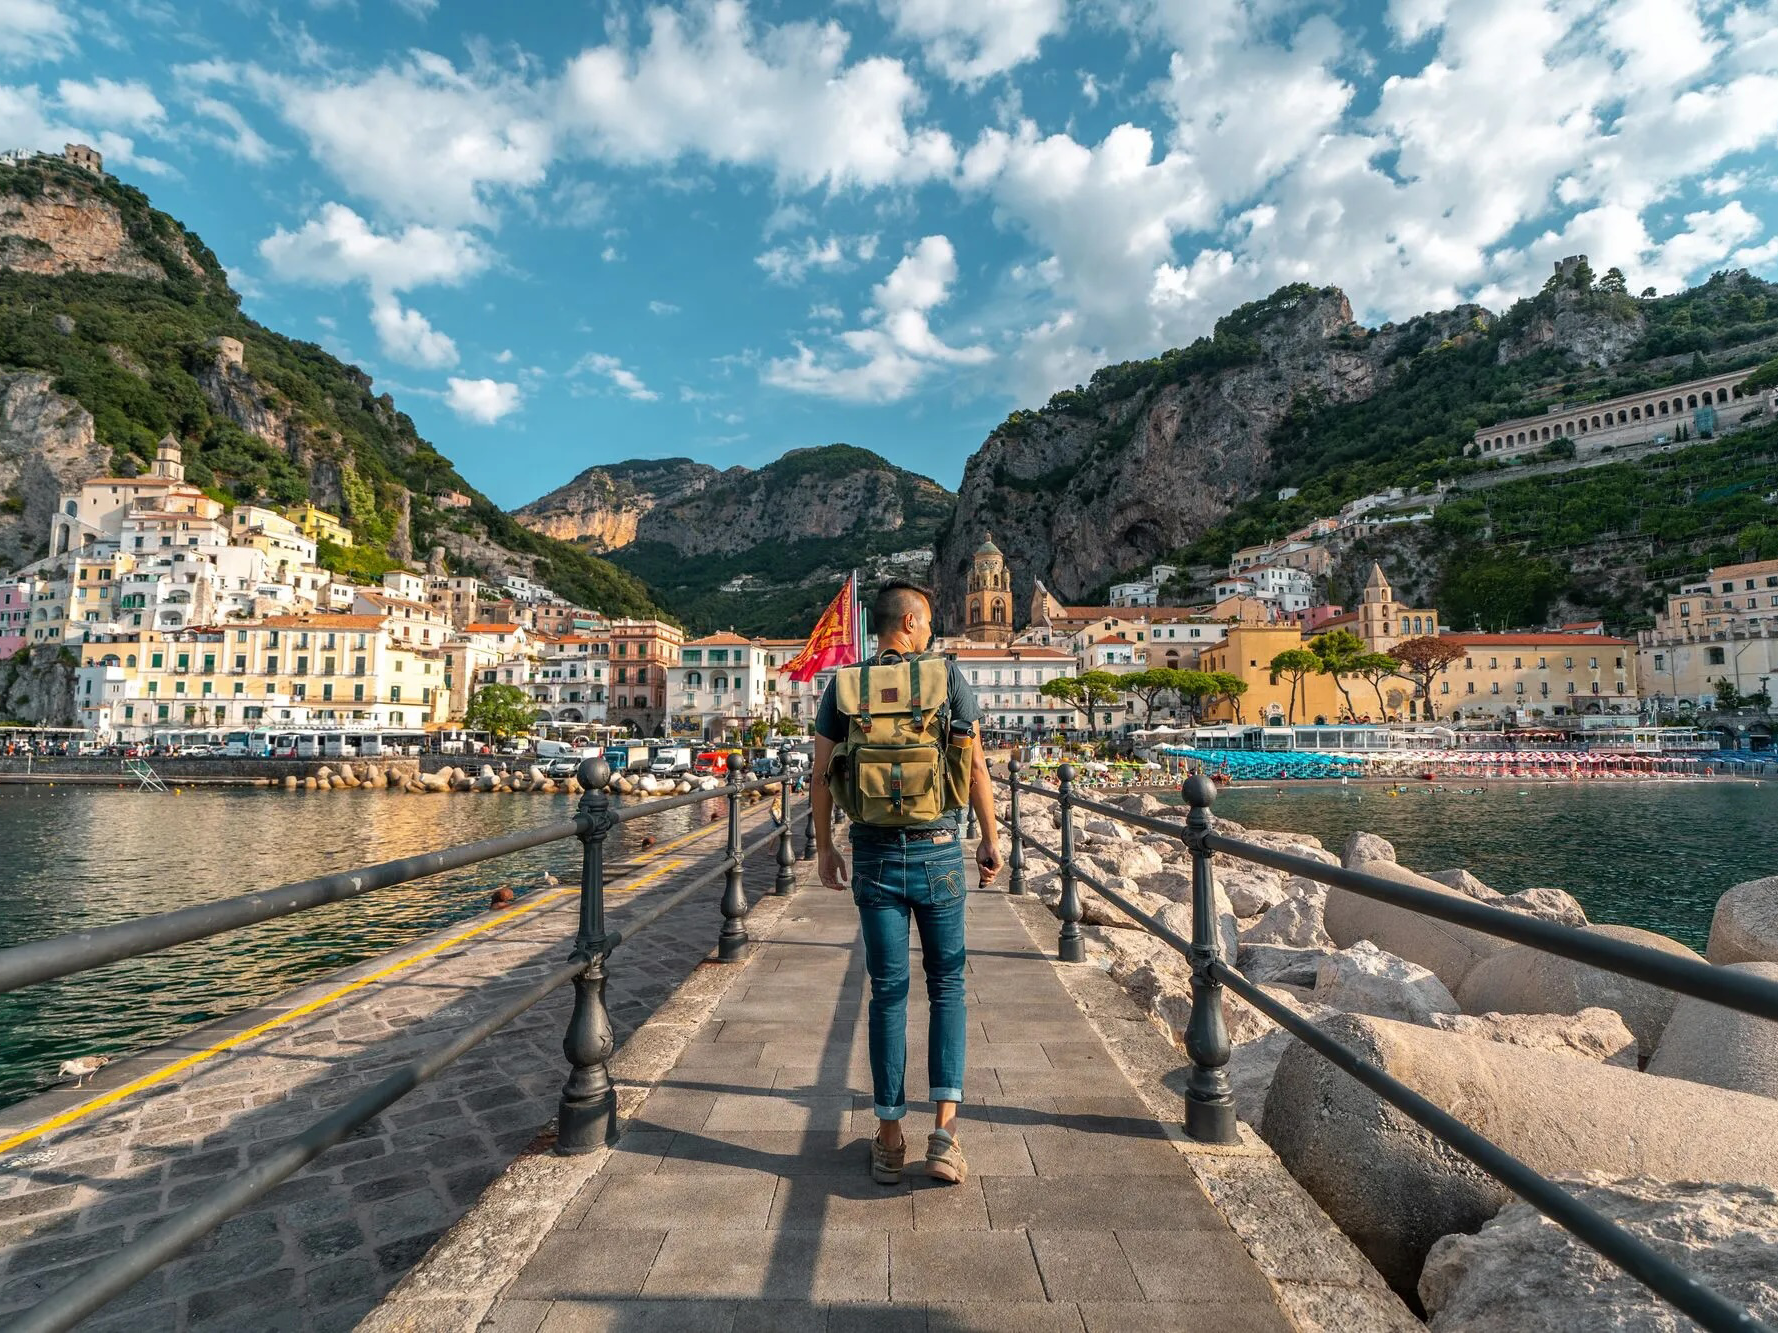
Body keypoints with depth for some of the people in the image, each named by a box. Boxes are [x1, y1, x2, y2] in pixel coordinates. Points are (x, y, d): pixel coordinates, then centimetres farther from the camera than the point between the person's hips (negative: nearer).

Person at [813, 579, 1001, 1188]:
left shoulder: (844, 686, 2)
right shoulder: (947, 675, -3)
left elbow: (821, 776, 2)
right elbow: (976, 766, -3)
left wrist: (824, 847, 13)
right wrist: (991, 840, 6)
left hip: (874, 855, 2)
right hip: (937, 850, -1)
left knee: (887, 994, 11)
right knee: (947, 984, 13)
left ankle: (889, 1138, 19)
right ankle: (944, 1128, 6)